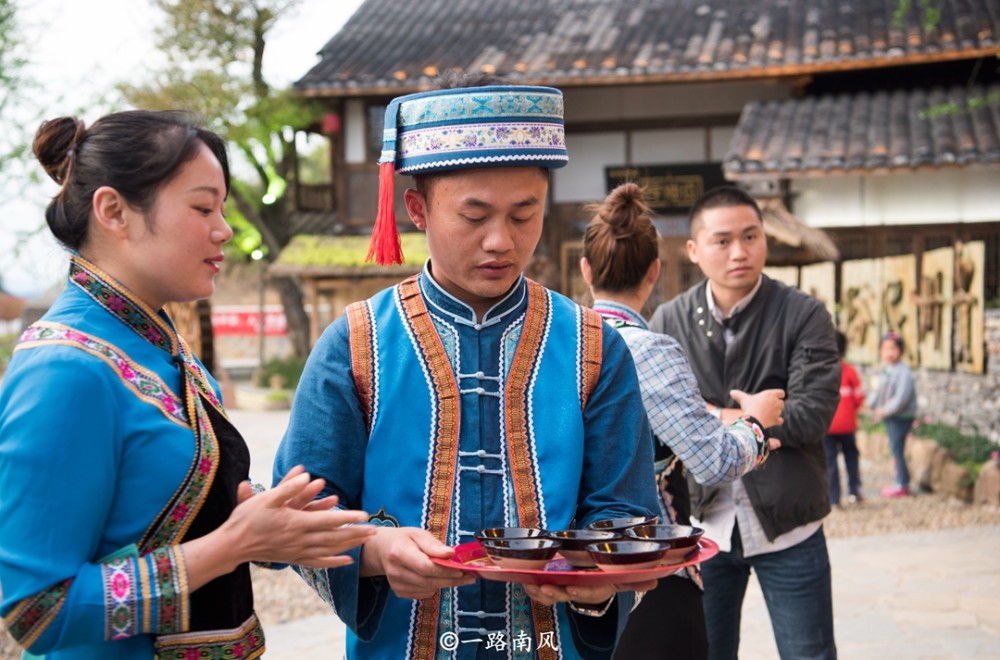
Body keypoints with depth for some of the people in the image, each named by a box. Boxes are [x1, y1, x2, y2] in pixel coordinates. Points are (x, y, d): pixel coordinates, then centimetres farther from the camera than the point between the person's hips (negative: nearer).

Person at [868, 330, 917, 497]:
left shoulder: (904, 371, -16)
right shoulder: (885, 371, 13)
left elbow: (902, 396, -22)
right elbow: (879, 391, 18)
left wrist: (885, 410, -21)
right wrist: (872, 403, 0)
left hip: (901, 417, -9)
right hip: (890, 417, 9)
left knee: (897, 449, -7)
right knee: (895, 449, 14)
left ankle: (903, 485, 0)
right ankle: (901, 482, 24)